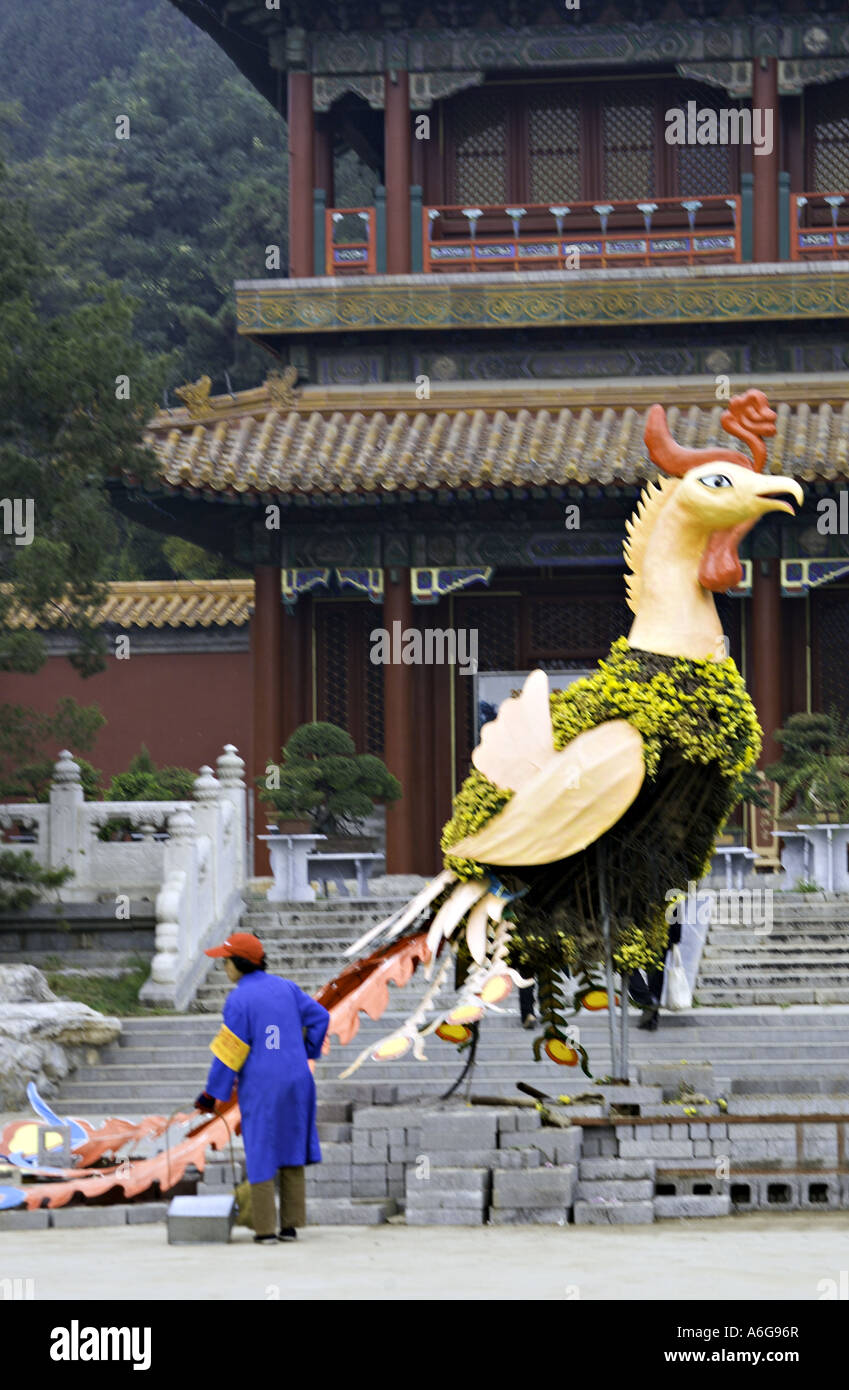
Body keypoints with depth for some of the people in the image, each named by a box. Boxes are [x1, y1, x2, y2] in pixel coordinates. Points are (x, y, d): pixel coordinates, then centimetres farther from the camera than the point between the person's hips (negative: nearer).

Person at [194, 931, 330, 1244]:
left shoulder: (238, 1000, -12)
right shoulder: (286, 988, 5)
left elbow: (229, 1051, -13)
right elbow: (319, 1016, 8)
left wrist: (212, 1093, -5)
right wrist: (305, 1053, 18)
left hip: (259, 1086, -5)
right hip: (295, 1081, 5)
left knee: (260, 1154, 2)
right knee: (291, 1151, 12)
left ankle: (265, 1229, 1)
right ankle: (290, 1225, 12)